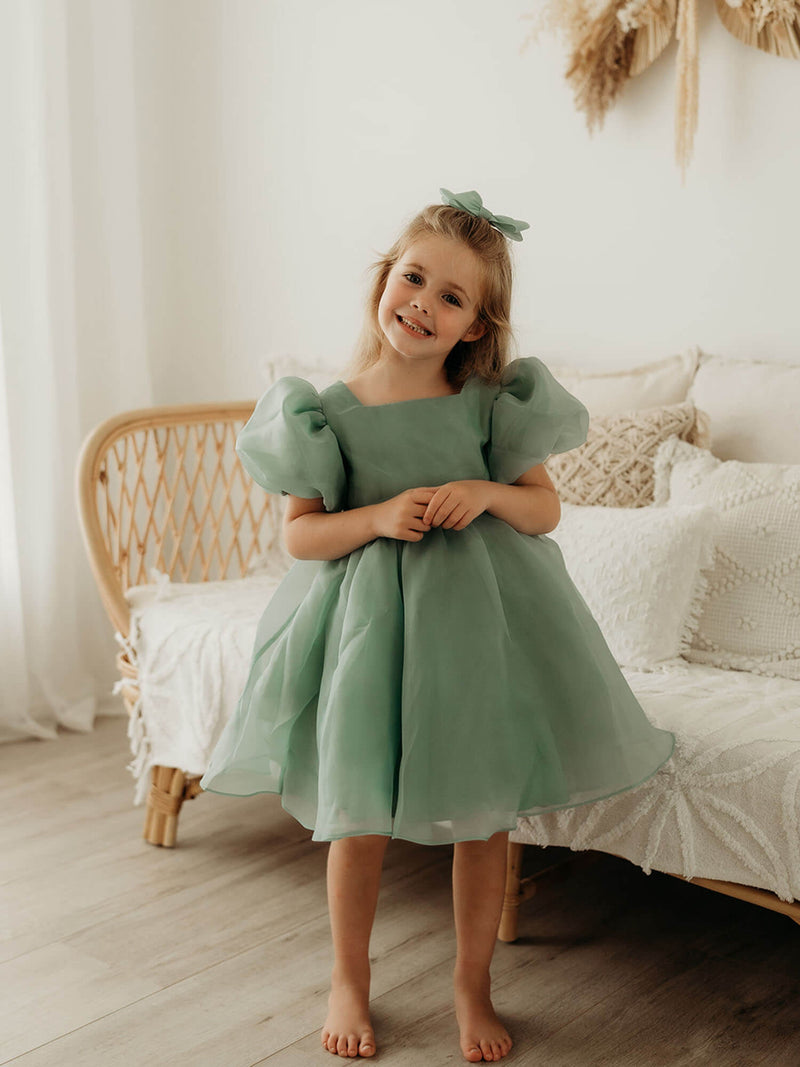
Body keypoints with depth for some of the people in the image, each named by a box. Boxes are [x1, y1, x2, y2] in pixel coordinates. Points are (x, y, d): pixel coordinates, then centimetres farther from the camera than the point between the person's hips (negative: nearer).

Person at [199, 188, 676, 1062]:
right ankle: (349, 980, 33)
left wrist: (487, 493, -17)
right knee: (359, 818, 9)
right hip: (369, 622, -1)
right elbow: (299, 534, -4)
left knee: (484, 815, 9)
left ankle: (471, 987, 31)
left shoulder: (487, 402, -4)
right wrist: (378, 516, -20)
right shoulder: (334, 410, -7)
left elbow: (546, 508, 2)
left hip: (480, 615, 1)